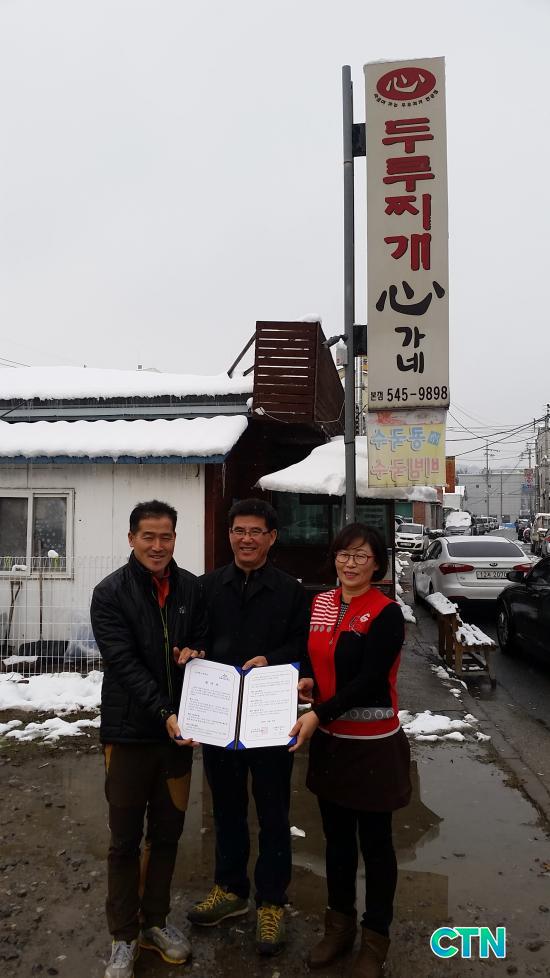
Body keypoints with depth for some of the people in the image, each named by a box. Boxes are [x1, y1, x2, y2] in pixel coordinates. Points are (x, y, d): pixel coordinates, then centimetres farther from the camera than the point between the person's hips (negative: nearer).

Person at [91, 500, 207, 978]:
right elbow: (124, 663, -16)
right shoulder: (110, 593, -10)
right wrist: (165, 713, -24)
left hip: (178, 729, 4)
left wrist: (195, 653, -12)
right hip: (130, 732, -3)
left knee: (168, 833, 16)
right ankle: (124, 936, 27)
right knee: (126, 839, 9)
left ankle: (156, 920, 36)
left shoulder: (191, 588, 1)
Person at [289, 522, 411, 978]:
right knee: (337, 838, 19)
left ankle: (375, 938, 31)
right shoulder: (321, 604, 2)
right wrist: (311, 685, -6)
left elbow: (368, 680, -21)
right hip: (329, 739, 5)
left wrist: (318, 714, -28)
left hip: (373, 744, -5)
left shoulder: (386, 613, -15)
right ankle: (340, 924, 39)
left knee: (374, 842, 11)